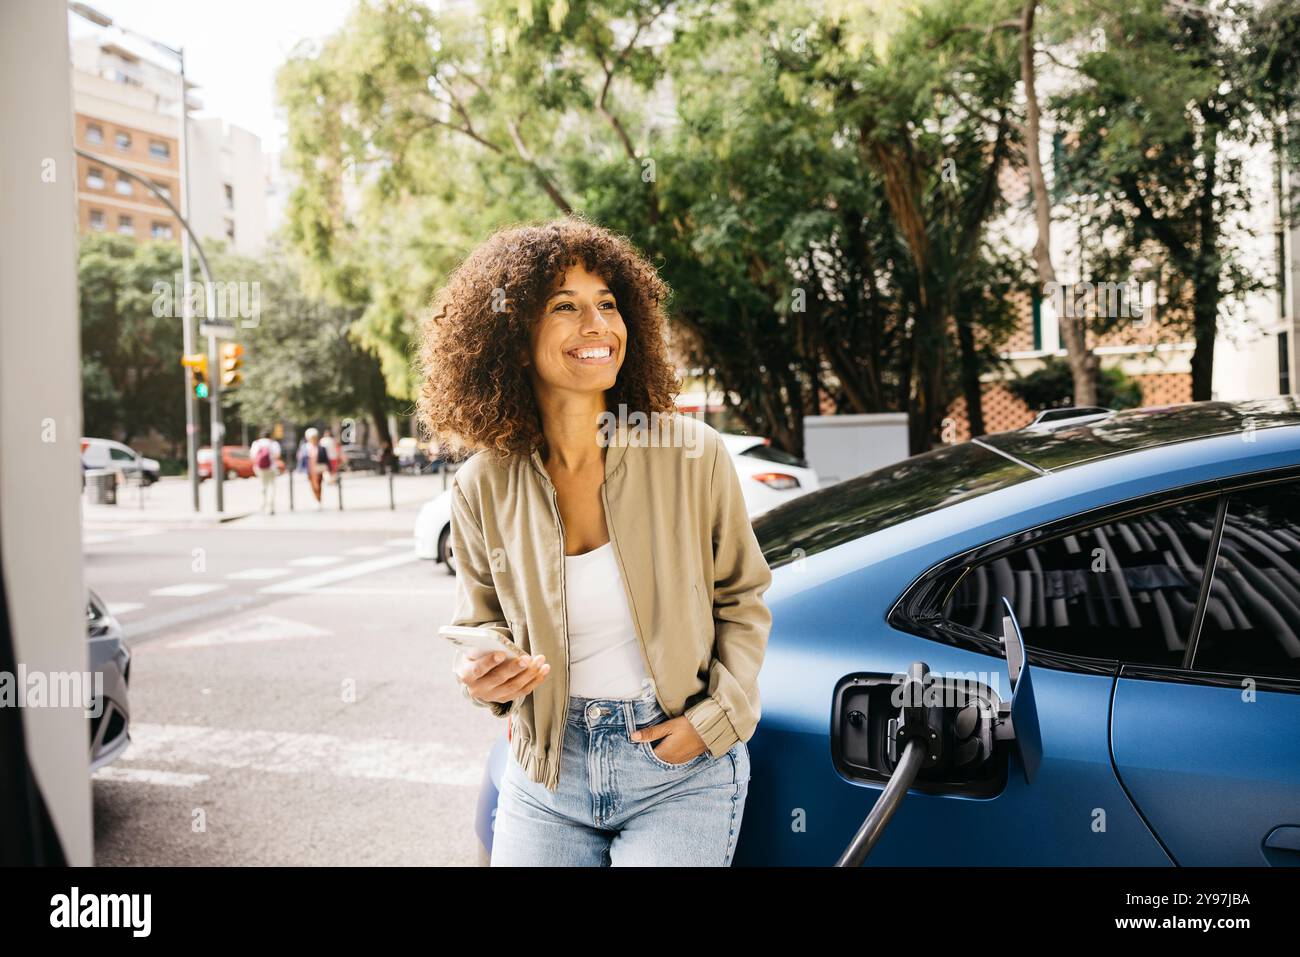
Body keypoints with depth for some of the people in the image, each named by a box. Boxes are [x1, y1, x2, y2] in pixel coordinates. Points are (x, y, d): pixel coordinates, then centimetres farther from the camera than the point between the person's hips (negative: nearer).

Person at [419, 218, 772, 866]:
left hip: (682, 772, -1)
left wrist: (715, 717, -10)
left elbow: (742, 599, 2)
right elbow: (483, 621, 9)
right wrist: (485, 674, -13)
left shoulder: (692, 453, -10)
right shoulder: (483, 488, -5)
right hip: (546, 774, 2)